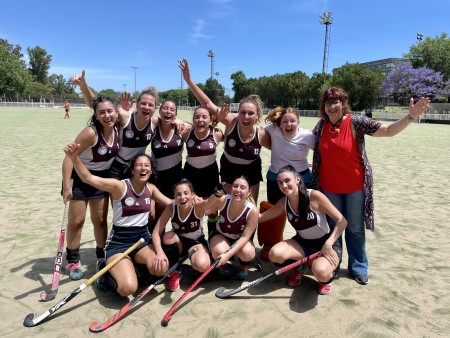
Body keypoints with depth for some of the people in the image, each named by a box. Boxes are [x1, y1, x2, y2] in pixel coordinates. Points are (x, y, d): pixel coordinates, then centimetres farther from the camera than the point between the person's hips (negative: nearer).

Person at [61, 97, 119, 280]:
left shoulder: (116, 129, -13)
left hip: (101, 177, 5)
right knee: (76, 221, 1)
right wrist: (66, 186, -35)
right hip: (79, 177, -5)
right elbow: (69, 157, -30)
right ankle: (73, 260, 19)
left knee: (100, 220, 13)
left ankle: (102, 256, 29)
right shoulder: (91, 132, -30)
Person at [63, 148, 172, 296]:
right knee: (128, 288, -26)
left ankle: (129, 270, 7)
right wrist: (74, 157, -44)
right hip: (118, 242, -5)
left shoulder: (151, 188, 3)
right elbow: (89, 178, -27)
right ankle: (107, 273, 9)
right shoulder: (120, 186, -15)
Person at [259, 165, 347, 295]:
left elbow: (342, 221, -20)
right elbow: (260, 217, 3)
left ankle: (327, 277, 5)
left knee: (320, 271, -36)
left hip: (326, 244, -4)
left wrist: (328, 245, -28)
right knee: (275, 254, -23)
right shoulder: (283, 203, -7)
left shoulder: (314, 196, -23)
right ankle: (299, 268, 11)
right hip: (303, 243, 5)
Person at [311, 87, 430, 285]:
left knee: (355, 229, 12)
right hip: (329, 188, 3)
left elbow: (388, 131, -17)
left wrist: (410, 117, -30)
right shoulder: (321, 126, -2)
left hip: (355, 186, -2)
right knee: (333, 227, 16)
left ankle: (358, 268, 29)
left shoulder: (356, 122, -12)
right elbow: (313, 145, 18)